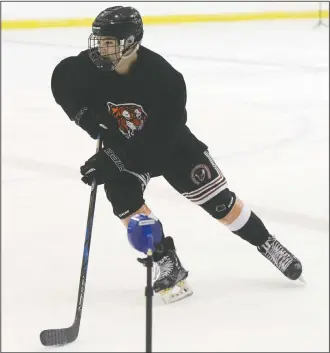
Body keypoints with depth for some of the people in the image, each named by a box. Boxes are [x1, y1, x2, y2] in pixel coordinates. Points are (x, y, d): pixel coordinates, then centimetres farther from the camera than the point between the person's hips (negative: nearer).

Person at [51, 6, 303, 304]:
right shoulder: (89, 66, -24)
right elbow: (62, 83, -2)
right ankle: (169, 267, -11)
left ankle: (268, 246, 21)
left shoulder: (161, 77, -36)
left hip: (171, 143, -3)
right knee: (125, 200, -23)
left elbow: (157, 139, -37)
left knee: (218, 199, 0)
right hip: (120, 147, 3)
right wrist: (85, 115, -17)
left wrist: (111, 160, -41)